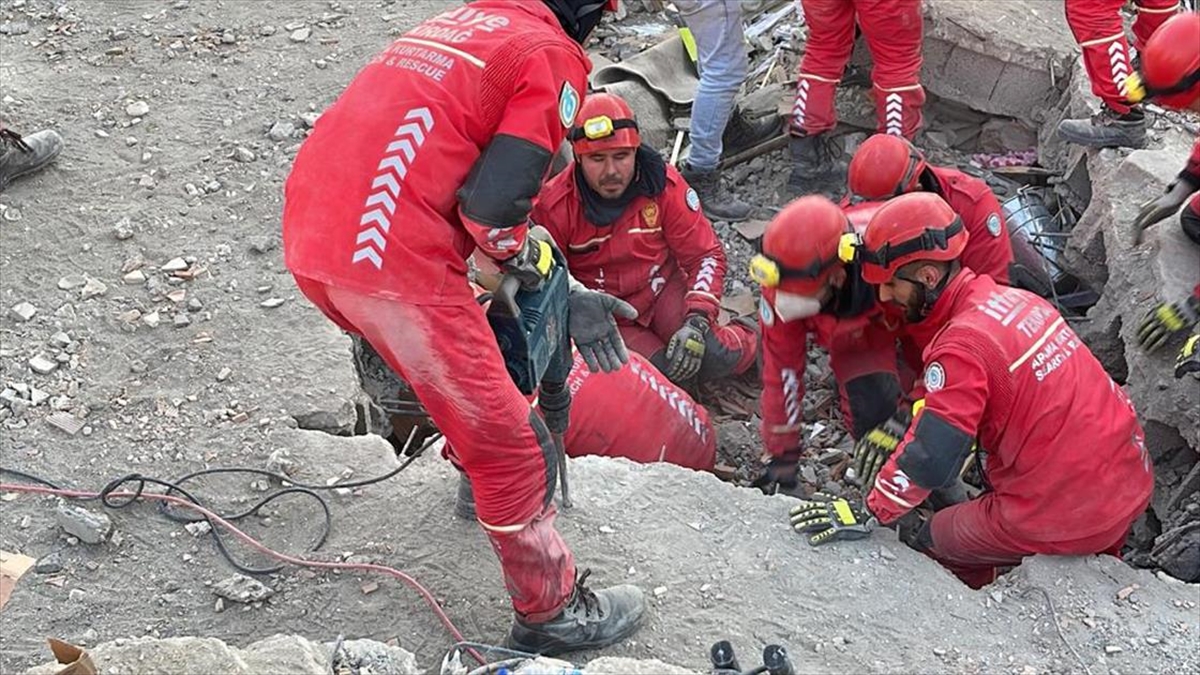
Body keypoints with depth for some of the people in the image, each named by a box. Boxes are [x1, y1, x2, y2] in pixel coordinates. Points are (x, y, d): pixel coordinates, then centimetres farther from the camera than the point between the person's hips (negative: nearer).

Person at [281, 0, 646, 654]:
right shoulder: (554, 55, 0)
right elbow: (492, 202, -14)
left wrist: (559, 291, 23)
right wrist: (522, 253, 10)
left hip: (308, 240, 8)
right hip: (397, 265, -8)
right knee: (506, 441, 6)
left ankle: (476, 473, 54)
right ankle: (551, 614, 20)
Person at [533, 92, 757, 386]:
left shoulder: (663, 183, -11)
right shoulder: (553, 206, -17)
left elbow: (705, 254, -6)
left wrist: (697, 322, -19)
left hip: (662, 288, 2)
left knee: (724, 357, -21)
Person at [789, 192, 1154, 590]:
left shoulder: (963, 346, -20)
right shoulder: (1017, 300, 5)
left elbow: (931, 458, -24)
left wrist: (867, 514, -14)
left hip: (1062, 519, -8)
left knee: (934, 541, 12)